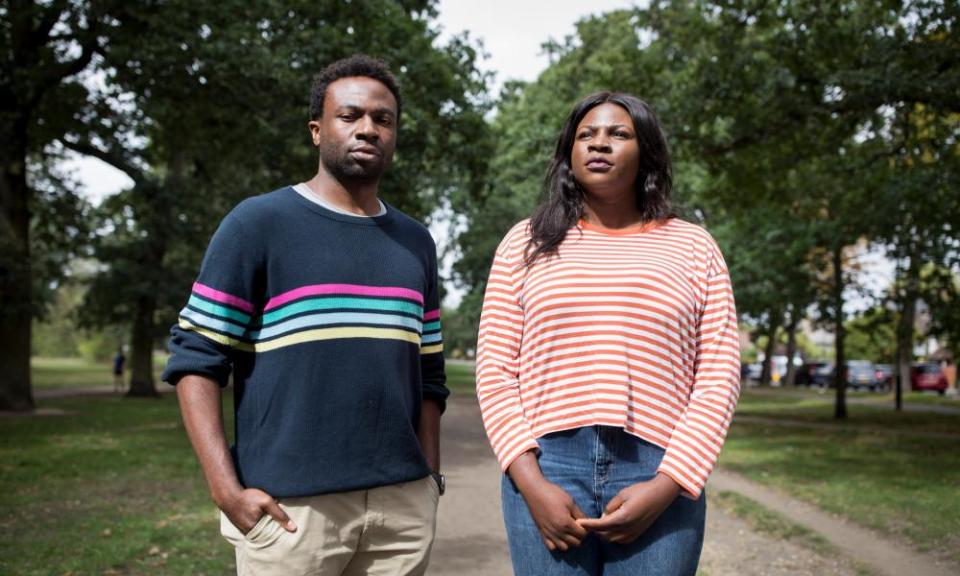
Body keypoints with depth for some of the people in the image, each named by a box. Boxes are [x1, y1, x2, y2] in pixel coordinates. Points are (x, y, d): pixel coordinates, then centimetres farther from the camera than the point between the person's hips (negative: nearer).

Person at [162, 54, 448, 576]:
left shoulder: (415, 242, 12)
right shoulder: (258, 222, -2)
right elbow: (196, 359, -5)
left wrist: (430, 479, 8)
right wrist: (227, 490, -12)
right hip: (291, 505, -4)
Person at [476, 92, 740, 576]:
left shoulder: (692, 246, 9)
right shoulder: (527, 242, 10)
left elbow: (719, 376, 4)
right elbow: (495, 369, 4)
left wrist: (665, 486, -7)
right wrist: (531, 482, -7)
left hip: (657, 477, 0)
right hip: (546, 472, 0)